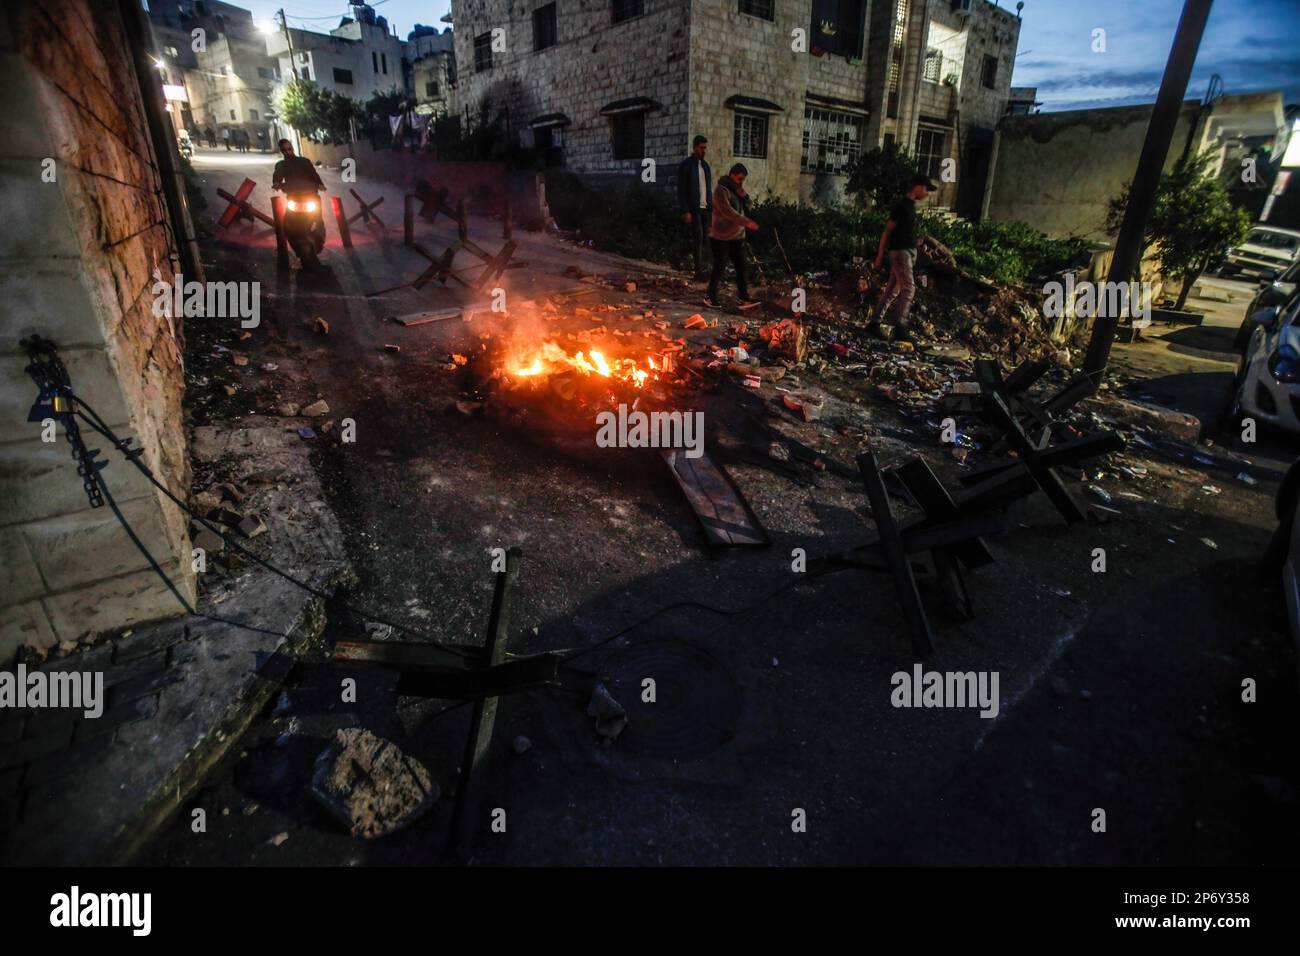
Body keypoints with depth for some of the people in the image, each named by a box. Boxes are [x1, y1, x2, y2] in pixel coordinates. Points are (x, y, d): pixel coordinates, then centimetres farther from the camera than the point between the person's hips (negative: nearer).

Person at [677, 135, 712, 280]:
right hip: (693, 209, -6)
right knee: (698, 239, -9)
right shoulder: (685, 165, -4)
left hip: (706, 209, 6)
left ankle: (701, 268, 11)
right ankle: (699, 271, -5)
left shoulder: (705, 165, 16)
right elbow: (681, 190, -8)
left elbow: (709, 188, 17)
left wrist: (712, 209, 10)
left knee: (704, 239, 4)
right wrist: (685, 211, -15)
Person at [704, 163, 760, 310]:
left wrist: (743, 195, -7)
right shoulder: (721, 190, -14)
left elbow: (747, 206, 13)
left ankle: (744, 299, 3)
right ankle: (710, 297, 14)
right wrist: (747, 222, -33)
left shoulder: (738, 189, 13)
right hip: (721, 237, -8)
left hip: (737, 236, 8)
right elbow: (728, 212, -26)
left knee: (741, 267, 2)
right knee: (719, 267, 0)